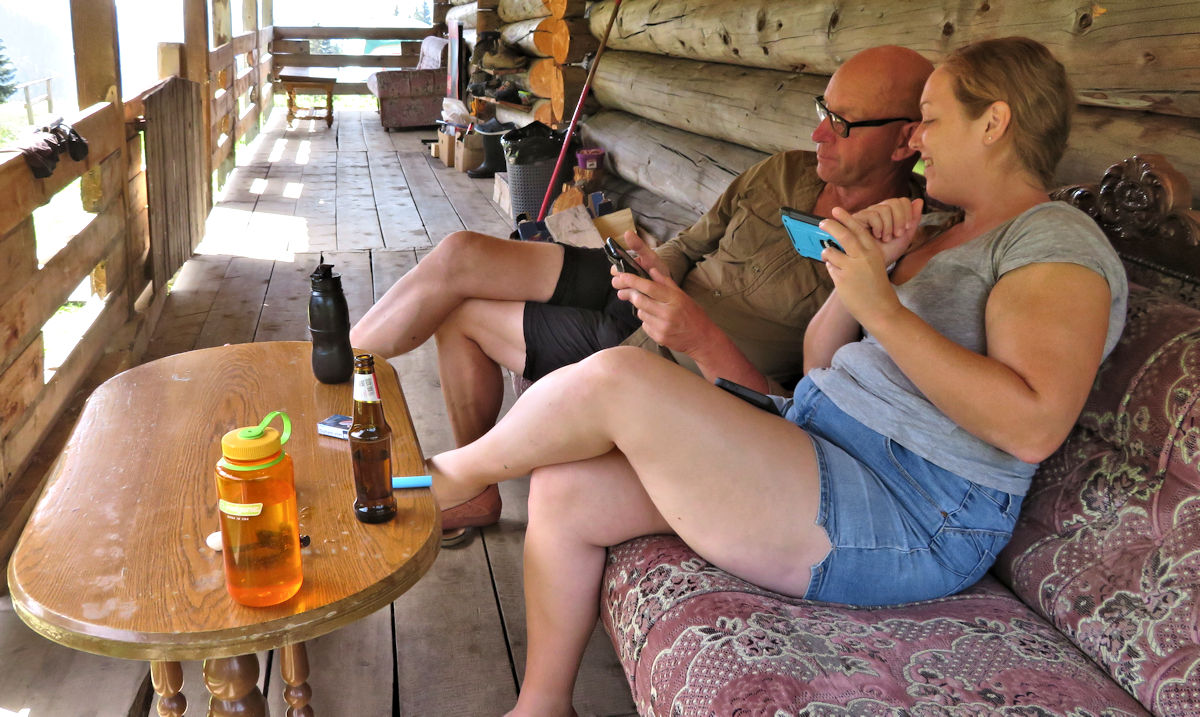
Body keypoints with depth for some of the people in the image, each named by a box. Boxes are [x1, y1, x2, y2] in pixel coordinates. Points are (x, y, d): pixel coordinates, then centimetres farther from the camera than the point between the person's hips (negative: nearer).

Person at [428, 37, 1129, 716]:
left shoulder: (1056, 241, -6)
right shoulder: (940, 237, 21)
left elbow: (1033, 427, -23)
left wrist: (881, 306, -23)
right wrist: (861, 265, -2)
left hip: (904, 529, -9)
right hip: (811, 445, 9)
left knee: (616, 377, -23)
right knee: (564, 491, 0)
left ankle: (455, 475, 6)